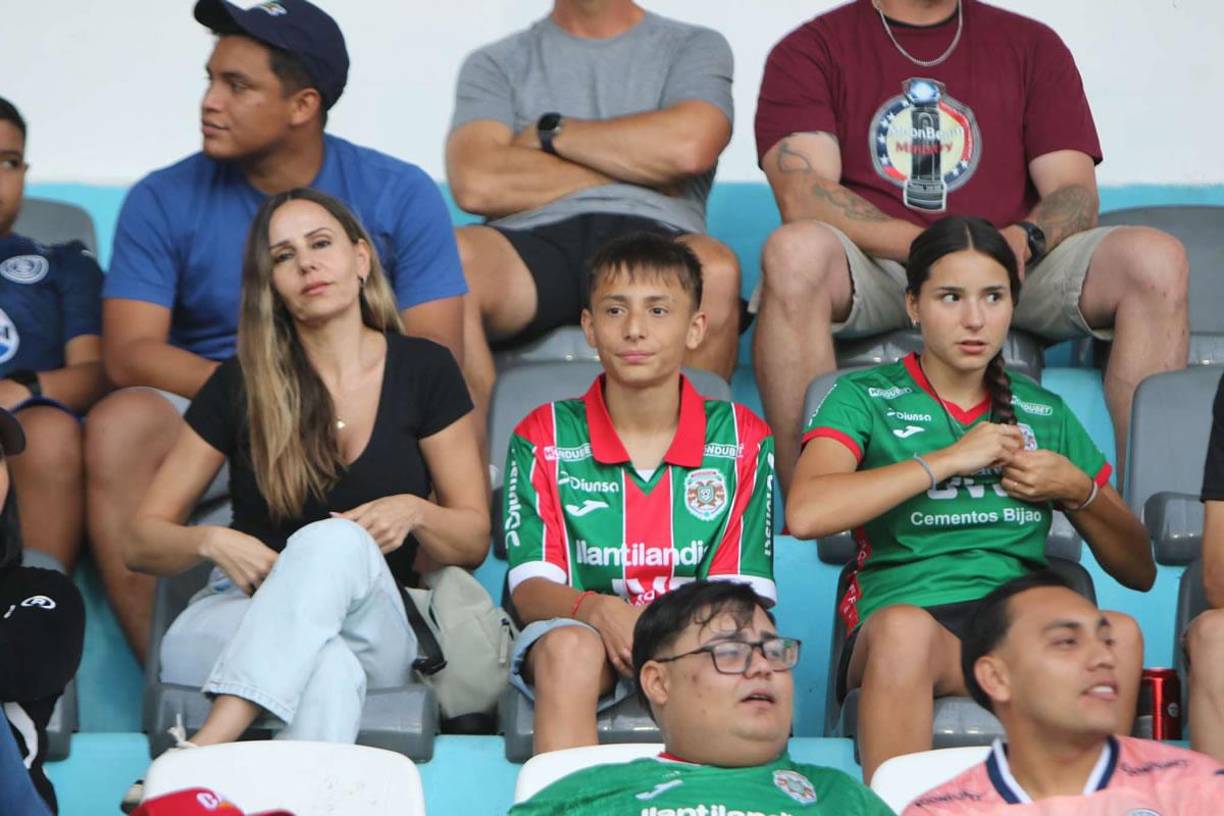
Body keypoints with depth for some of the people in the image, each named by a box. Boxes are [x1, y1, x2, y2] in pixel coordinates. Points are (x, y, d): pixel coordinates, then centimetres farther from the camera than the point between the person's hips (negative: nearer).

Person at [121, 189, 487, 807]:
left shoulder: (423, 372, 6)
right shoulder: (240, 385, 5)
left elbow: (475, 540, 11)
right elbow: (142, 540, 9)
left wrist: (415, 512, -12)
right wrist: (210, 541, -14)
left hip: (372, 630, 0)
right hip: (236, 615, 0)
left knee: (336, 542, -38)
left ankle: (198, 757, -50)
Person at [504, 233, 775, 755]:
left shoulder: (741, 439, 7)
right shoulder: (545, 437, 6)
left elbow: (747, 588, -1)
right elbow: (530, 586, -3)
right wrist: (597, 610, -26)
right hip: (581, 632, 0)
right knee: (568, 648, -36)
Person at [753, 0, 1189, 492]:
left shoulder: (1032, 45, 16)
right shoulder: (812, 49, 6)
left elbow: (1077, 197, 6)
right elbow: (802, 196, -10)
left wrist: (1021, 240, -19)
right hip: (874, 266, -3)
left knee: (1158, 260, -24)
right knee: (795, 252, -37)